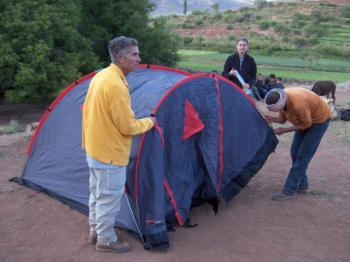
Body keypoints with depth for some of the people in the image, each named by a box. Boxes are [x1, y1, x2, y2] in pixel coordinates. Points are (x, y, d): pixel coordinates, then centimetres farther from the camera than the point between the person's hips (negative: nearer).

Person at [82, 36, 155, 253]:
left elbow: (89, 111, 13)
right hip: (110, 153, -10)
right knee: (109, 198, 6)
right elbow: (127, 127, -23)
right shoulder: (116, 85, -27)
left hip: (94, 148, 10)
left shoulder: (100, 76, 4)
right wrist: (150, 122, -5)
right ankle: (106, 240, 22)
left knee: (97, 193, 22)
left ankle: (96, 231, 37)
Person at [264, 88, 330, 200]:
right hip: (304, 120, 8)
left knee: (302, 155, -10)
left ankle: (289, 190, -7)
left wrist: (285, 130, -22)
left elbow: (306, 124, -24)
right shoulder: (280, 98, -17)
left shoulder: (298, 104, -41)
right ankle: (302, 184, 20)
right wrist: (272, 119, -24)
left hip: (318, 120, -8)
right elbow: (282, 119, -3)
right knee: (295, 152, 7)